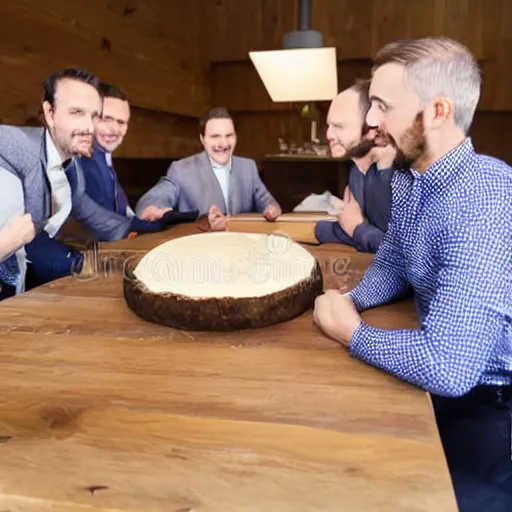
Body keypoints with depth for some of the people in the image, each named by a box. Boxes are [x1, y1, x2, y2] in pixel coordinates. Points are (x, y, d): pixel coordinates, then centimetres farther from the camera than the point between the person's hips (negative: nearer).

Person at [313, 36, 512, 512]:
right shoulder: (408, 179, 0)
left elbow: (446, 367, -38)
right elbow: (390, 265, 15)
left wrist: (351, 331, -19)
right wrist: (351, 300, -7)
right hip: (447, 377, 8)